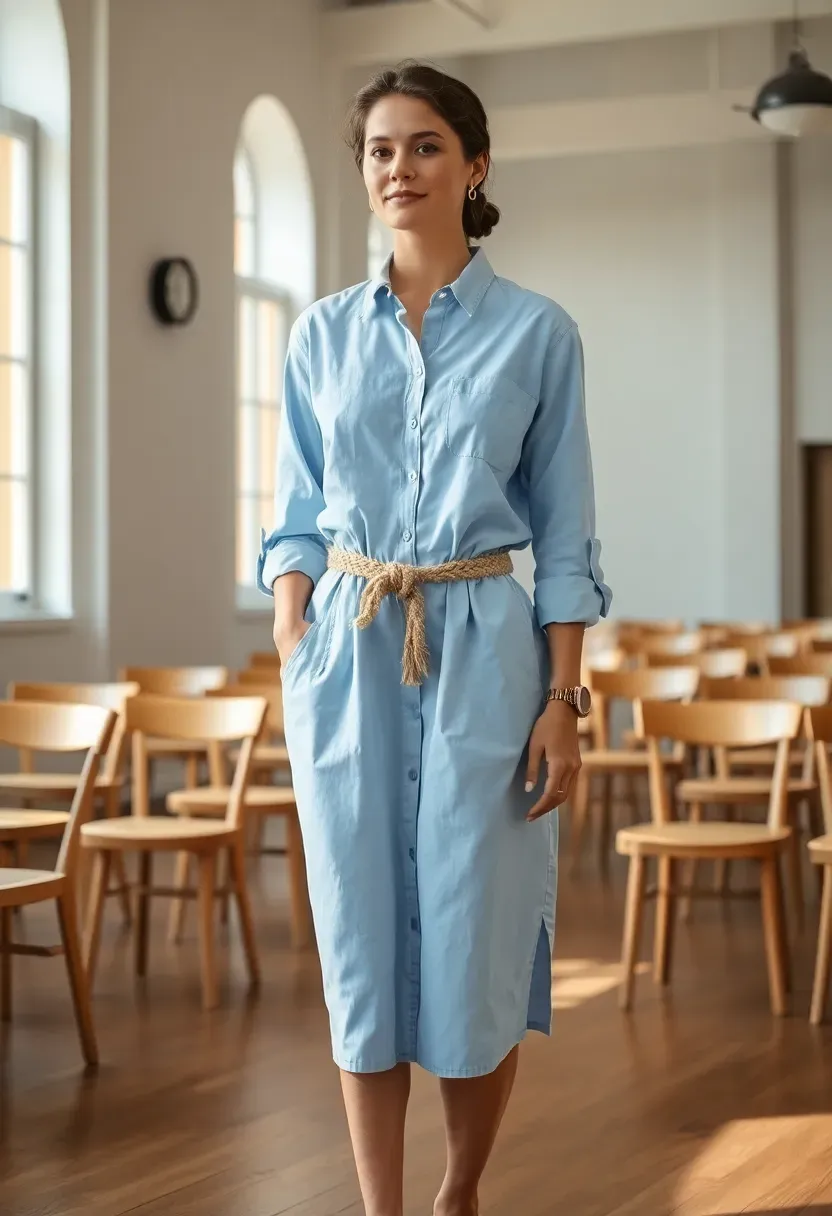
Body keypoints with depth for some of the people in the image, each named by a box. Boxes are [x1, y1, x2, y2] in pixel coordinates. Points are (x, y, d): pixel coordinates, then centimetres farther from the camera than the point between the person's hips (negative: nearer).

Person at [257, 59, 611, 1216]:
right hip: (349, 657, 2)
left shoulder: (536, 330, 1)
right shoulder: (322, 334, 8)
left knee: (476, 939, 2)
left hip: (483, 654, -2)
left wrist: (563, 704, -6)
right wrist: (293, 665, -1)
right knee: (364, 935, 4)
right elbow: (297, 519, 10)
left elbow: (565, 536, 0)